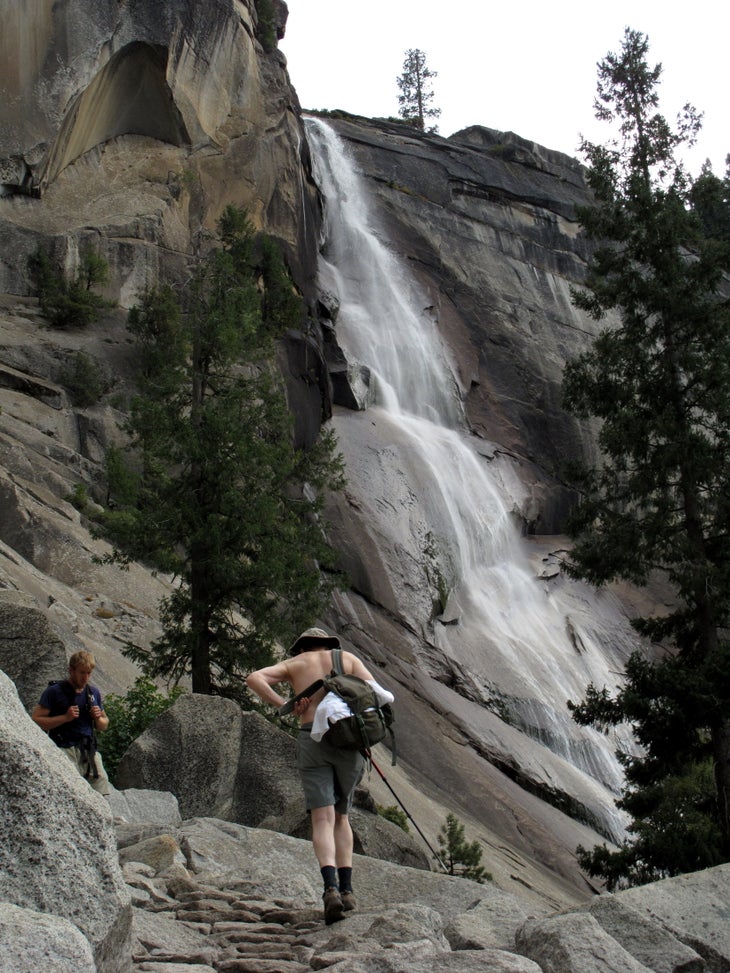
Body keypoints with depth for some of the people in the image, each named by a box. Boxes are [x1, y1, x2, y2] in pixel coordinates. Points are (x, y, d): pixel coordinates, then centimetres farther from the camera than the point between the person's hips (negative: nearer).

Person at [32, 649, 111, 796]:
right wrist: (65, 718, -13)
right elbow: (35, 720, -6)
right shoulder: (54, 691, 1)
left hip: (89, 750, 5)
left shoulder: (93, 692, 17)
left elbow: (104, 726, 25)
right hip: (64, 750, -5)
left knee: (102, 795, -4)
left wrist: (98, 718, 2)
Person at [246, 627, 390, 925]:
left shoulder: (293, 664, 16)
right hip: (348, 742, 1)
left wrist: (284, 707, 0)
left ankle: (331, 888, -25)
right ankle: (347, 889, 9)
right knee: (341, 817, 16)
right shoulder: (348, 658, 18)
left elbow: (254, 679, 0)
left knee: (323, 820, -6)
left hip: (312, 741, -1)